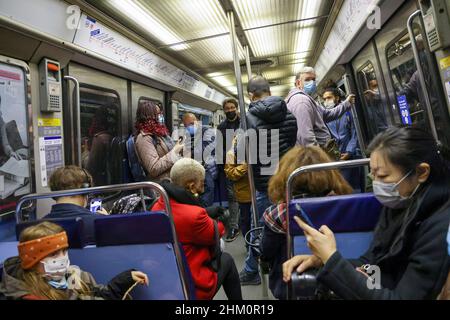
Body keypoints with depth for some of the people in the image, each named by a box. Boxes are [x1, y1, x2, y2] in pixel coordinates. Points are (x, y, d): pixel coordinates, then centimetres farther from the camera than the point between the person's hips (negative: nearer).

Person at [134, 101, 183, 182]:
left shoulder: (159, 133, 16)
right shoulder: (144, 138, -10)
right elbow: (153, 169, -18)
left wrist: (178, 150, 11)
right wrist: (174, 151, -13)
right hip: (163, 183, -8)